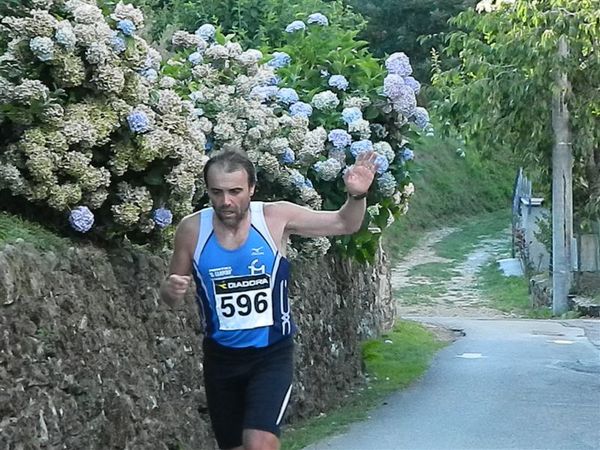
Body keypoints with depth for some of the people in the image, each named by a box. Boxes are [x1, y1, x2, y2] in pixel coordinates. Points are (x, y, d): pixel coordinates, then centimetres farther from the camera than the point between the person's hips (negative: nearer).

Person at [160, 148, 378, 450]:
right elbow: (170, 296, 3)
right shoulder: (191, 229, -10)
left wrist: (357, 196, -22)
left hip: (272, 354, -2)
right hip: (221, 357, 3)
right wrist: (171, 290, -21)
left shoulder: (277, 217, -12)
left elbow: (345, 224, -1)